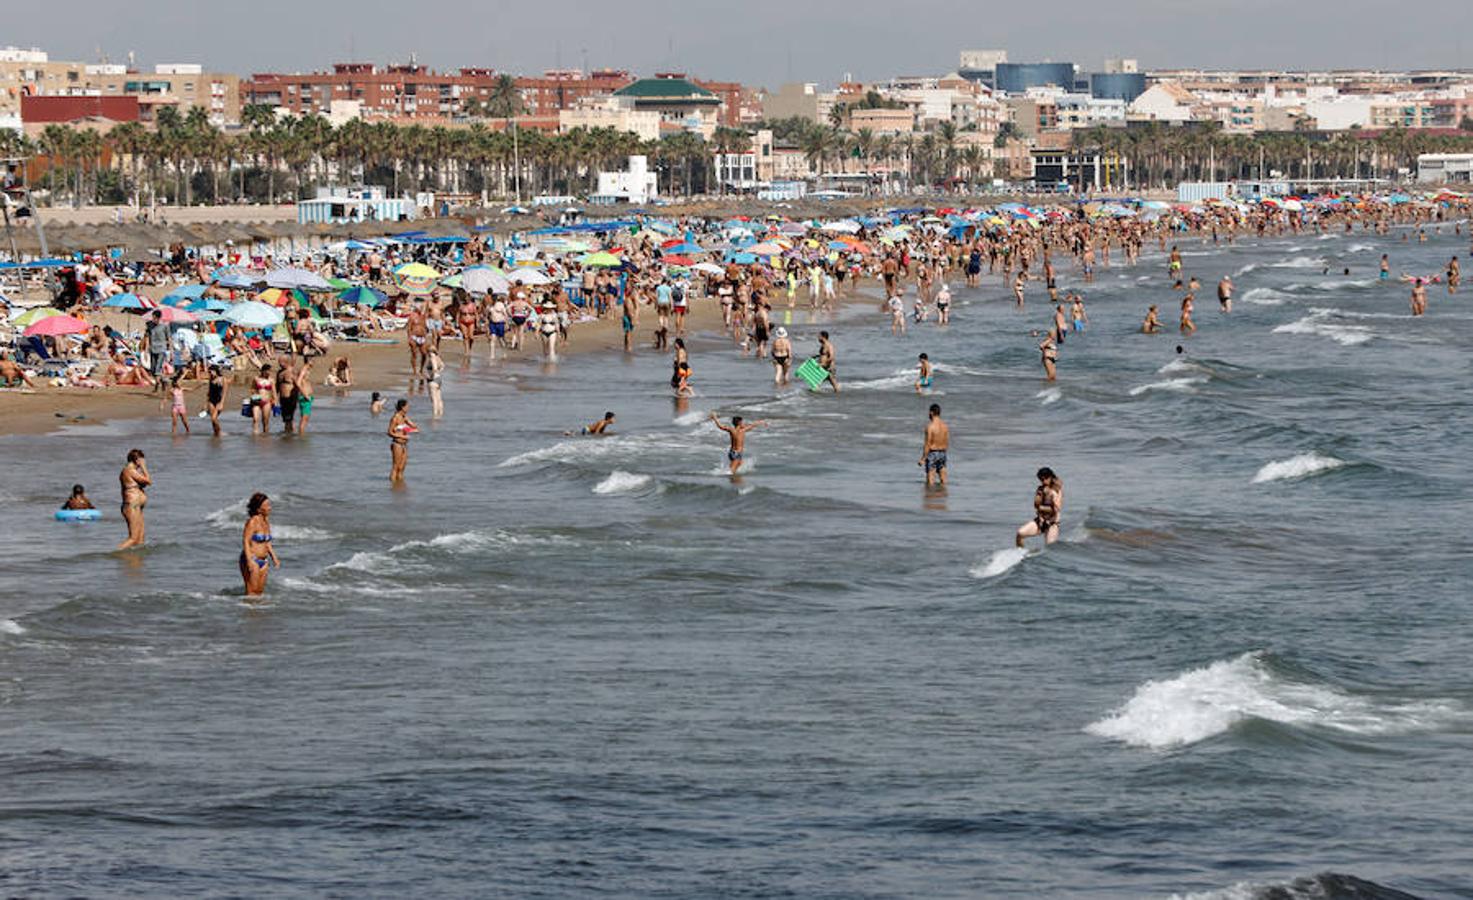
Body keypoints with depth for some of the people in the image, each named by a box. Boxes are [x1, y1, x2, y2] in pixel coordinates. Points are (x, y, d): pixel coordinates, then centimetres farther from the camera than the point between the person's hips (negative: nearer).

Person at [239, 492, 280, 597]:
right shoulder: (252, 521, -15)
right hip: (251, 560, -8)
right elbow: (245, 541, -19)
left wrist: (274, 557, 17)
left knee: (260, 591, 11)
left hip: (263, 561, 8)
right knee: (252, 592, -6)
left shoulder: (266, 520, 9)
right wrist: (249, 561, -26)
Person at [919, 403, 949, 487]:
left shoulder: (930, 426, -16)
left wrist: (923, 459, -11)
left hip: (932, 453, -6)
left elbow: (928, 444, -16)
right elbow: (947, 443, 8)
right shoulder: (945, 426, 3)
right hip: (942, 453, 6)